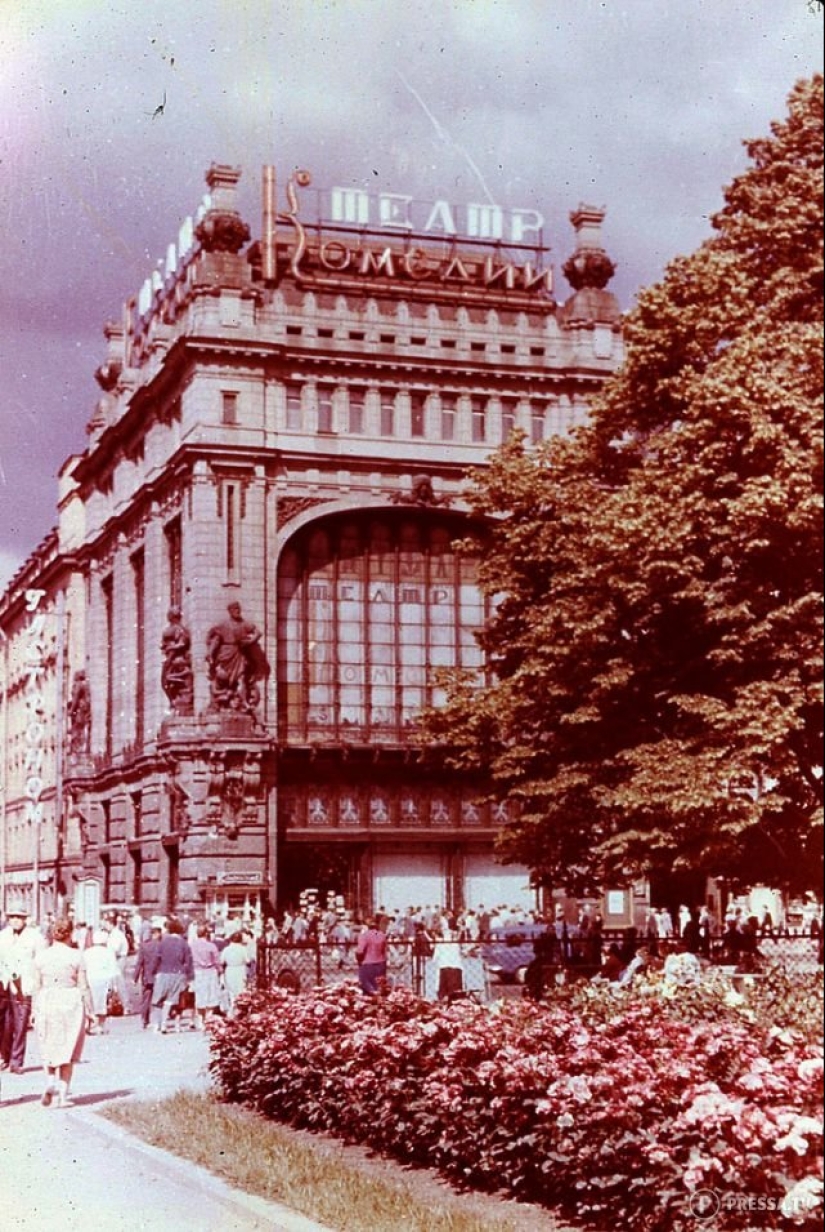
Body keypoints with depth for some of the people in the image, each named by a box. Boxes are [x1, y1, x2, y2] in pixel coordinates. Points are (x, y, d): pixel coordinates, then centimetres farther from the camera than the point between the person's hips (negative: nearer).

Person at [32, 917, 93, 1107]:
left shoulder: (41, 956, 1)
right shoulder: (76, 956, -6)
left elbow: (37, 987, 4)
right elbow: (83, 986, -4)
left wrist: (35, 1011, 13)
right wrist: (89, 1010, 4)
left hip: (47, 1003, 2)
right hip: (71, 1003, -2)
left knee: (49, 1048, 17)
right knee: (67, 1050, 7)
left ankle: (50, 1082, -3)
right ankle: (63, 1094, 6)